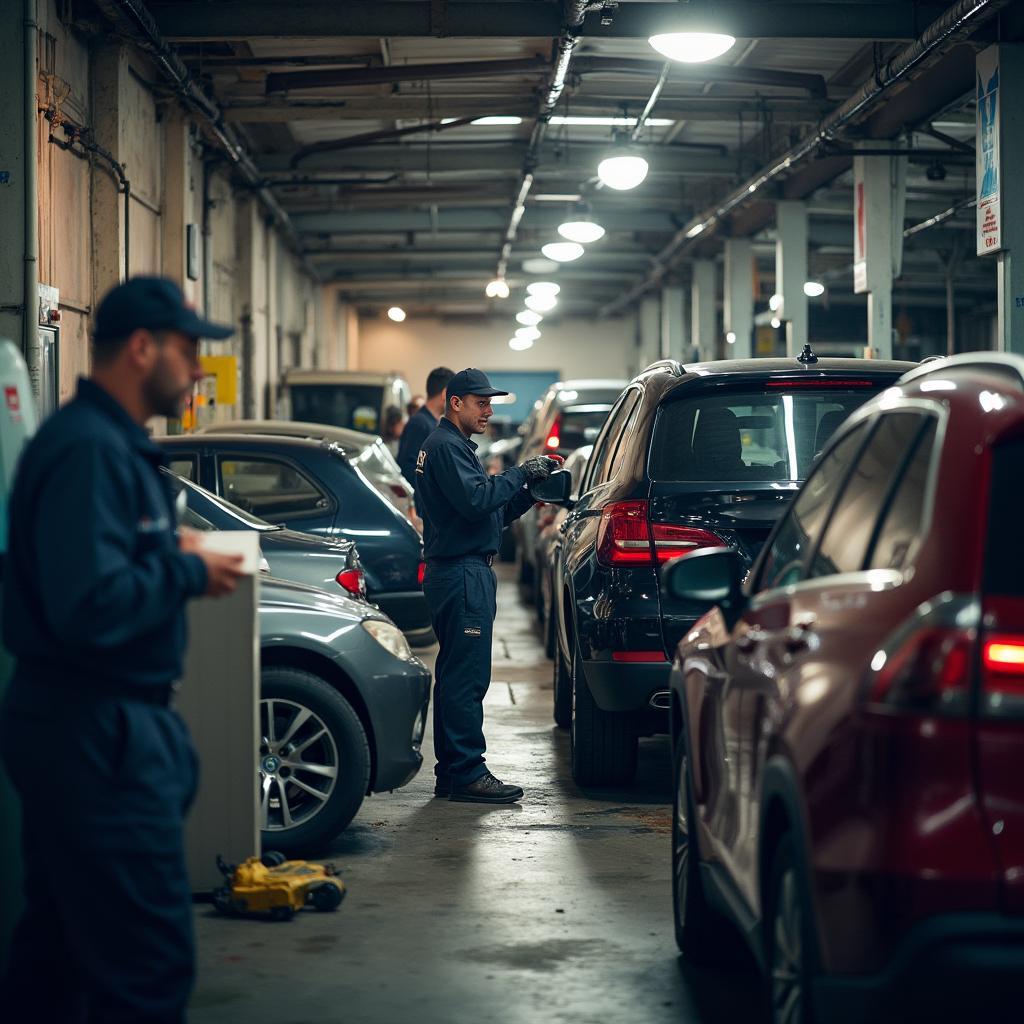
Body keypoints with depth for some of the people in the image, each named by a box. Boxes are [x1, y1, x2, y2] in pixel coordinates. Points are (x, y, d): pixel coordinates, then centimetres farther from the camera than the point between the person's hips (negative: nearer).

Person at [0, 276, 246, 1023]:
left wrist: (174, 554, 7)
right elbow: (91, 607, -29)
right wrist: (190, 574, -16)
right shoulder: (89, 450, -19)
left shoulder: (113, 443, 14)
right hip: (96, 732, -11)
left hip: (86, 724, 11)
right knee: (150, 963, -7)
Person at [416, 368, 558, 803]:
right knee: (467, 676, -10)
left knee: (456, 676, 12)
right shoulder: (446, 446, -11)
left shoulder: (454, 446, 22)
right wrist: (521, 473, -16)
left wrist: (529, 492, 6)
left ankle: (451, 773, 17)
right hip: (463, 575, -11)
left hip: (460, 574, 11)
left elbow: (493, 512, 20)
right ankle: (467, 773, -9)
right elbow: (476, 500, -25)